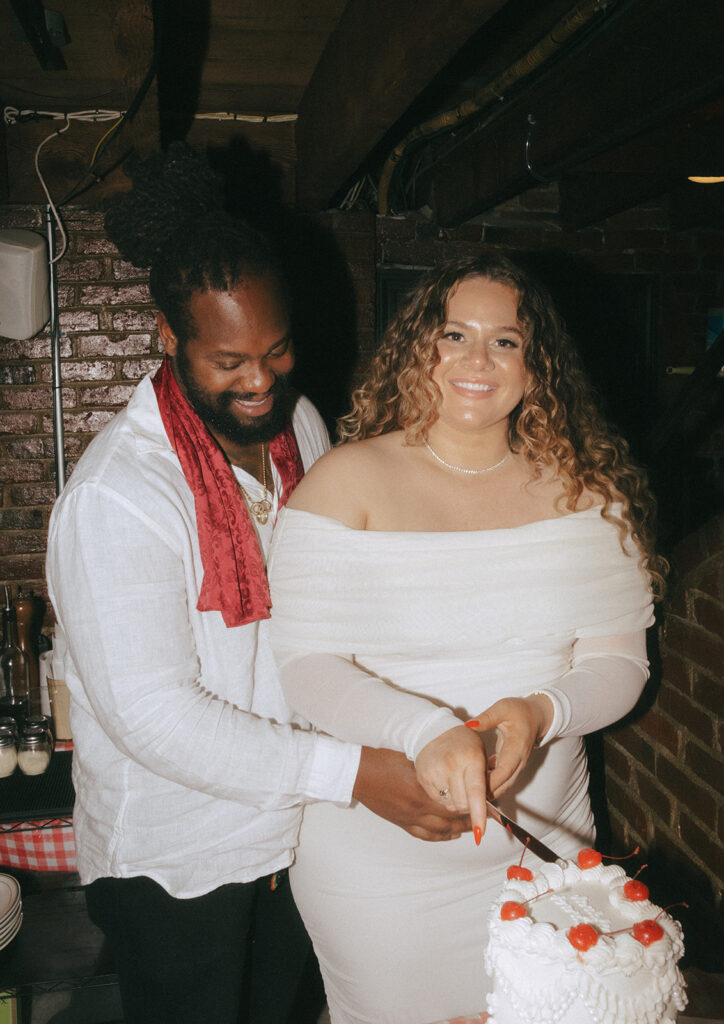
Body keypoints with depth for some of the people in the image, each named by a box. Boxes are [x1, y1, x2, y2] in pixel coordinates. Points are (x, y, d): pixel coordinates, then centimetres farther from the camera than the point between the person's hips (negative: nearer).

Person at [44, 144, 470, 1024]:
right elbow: (151, 713, -29)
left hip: (292, 829, 6)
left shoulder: (299, 423, -3)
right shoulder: (116, 495, -27)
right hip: (174, 861, -6)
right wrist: (351, 772, -31)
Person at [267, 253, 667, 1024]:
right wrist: (426, 731, -31)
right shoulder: (348, 482, -11)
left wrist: (540, 713, -22)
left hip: (541, 841, 3)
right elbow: (307, 665, -15)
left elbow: (619, 663, -1)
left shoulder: (582, 488, -2)